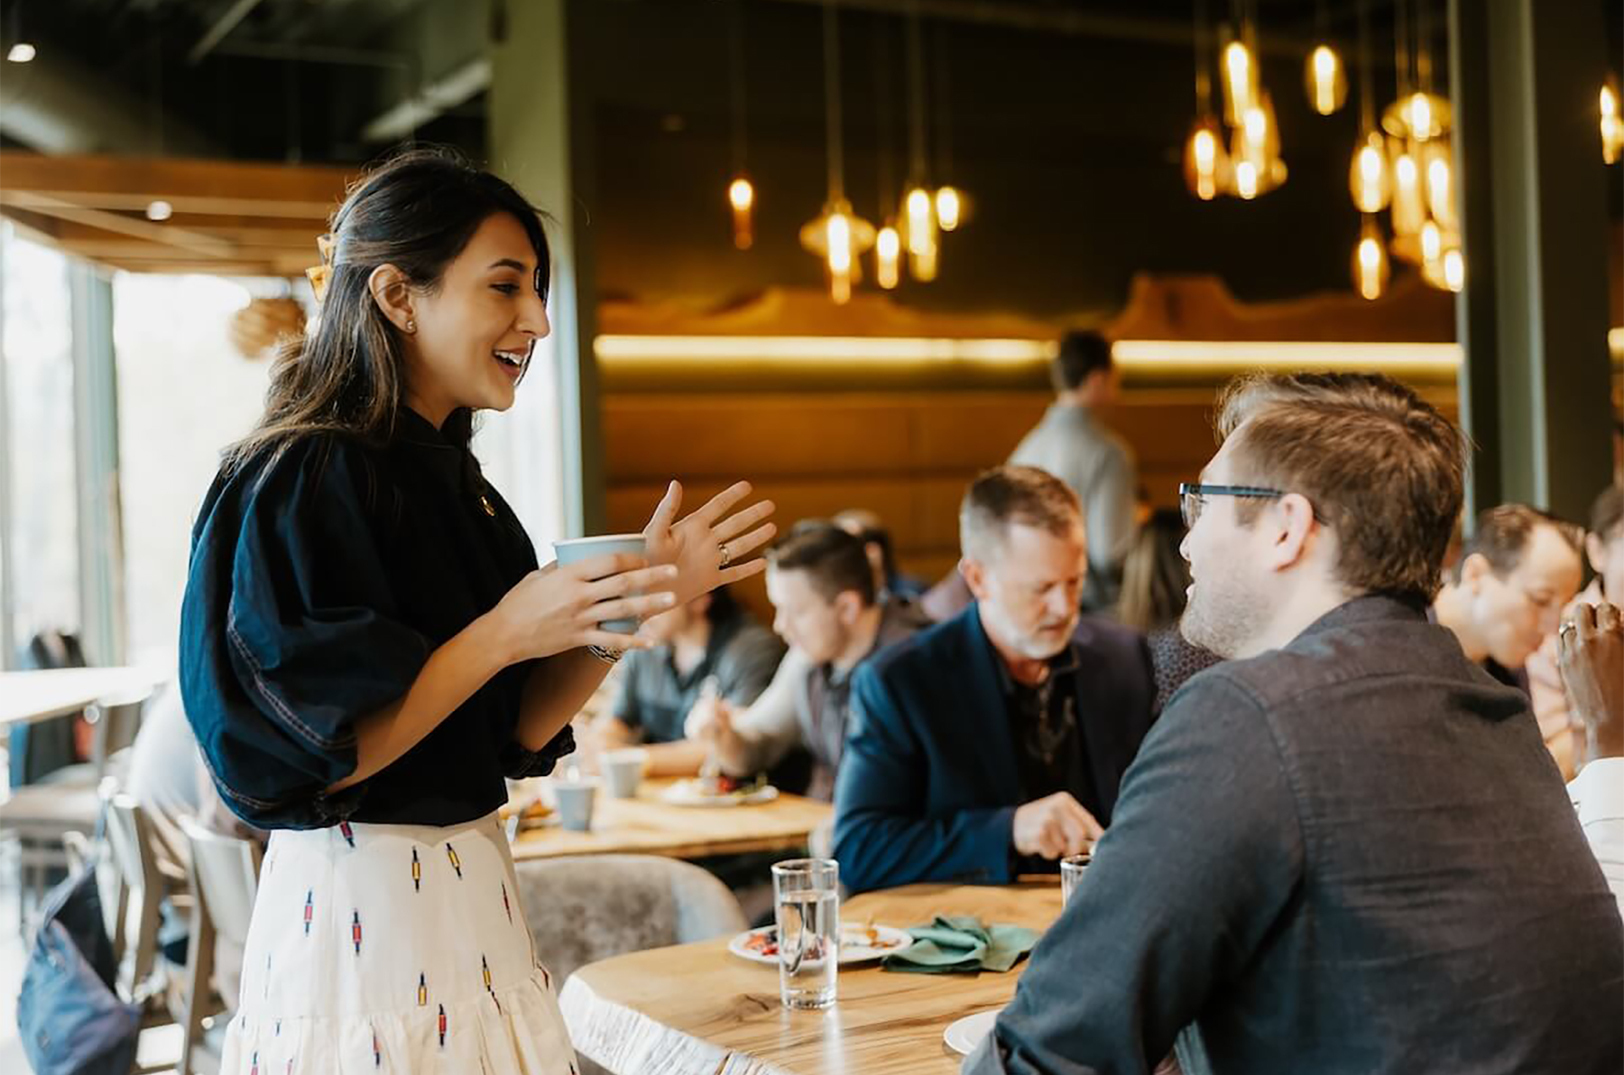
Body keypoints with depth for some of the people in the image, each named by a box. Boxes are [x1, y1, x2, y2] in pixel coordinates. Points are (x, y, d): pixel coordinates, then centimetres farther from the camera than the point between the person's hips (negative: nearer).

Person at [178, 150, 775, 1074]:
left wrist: (640, 598, -4)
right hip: (360, 913, -8)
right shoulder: (299, 481, -16)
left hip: (472, 889, 8)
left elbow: (515, 732, 7)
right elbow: (303, 756, -21)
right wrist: (503, 635, -23)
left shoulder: (454, 481, 9)